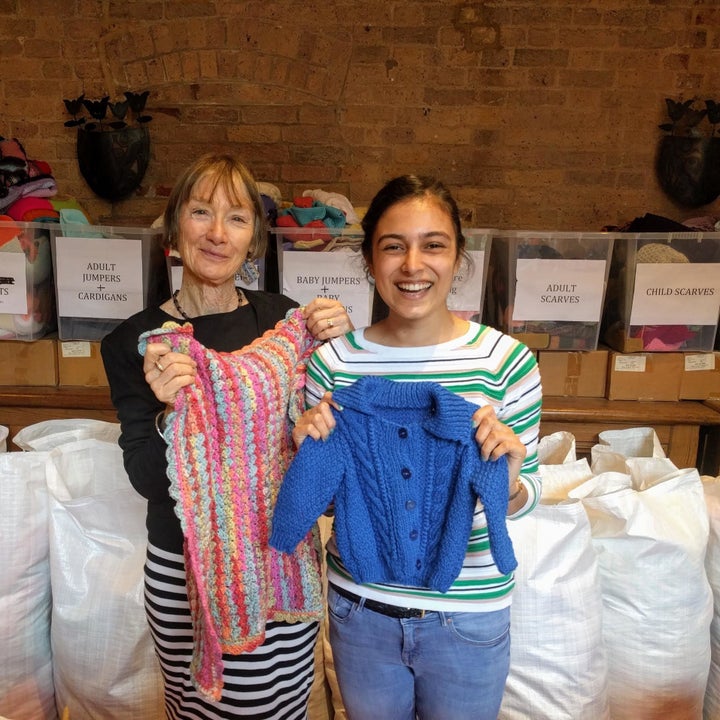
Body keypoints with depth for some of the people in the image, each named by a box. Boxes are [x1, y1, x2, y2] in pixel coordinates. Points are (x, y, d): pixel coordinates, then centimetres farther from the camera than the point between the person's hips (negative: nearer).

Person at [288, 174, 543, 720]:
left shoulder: (506, 360, -15)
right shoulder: (334, 359, -11)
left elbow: (525, 496, -5)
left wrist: (508, 480, -26)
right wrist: (311, 450, -20)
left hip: (469, 616, -1)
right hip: (360, 607, 2)